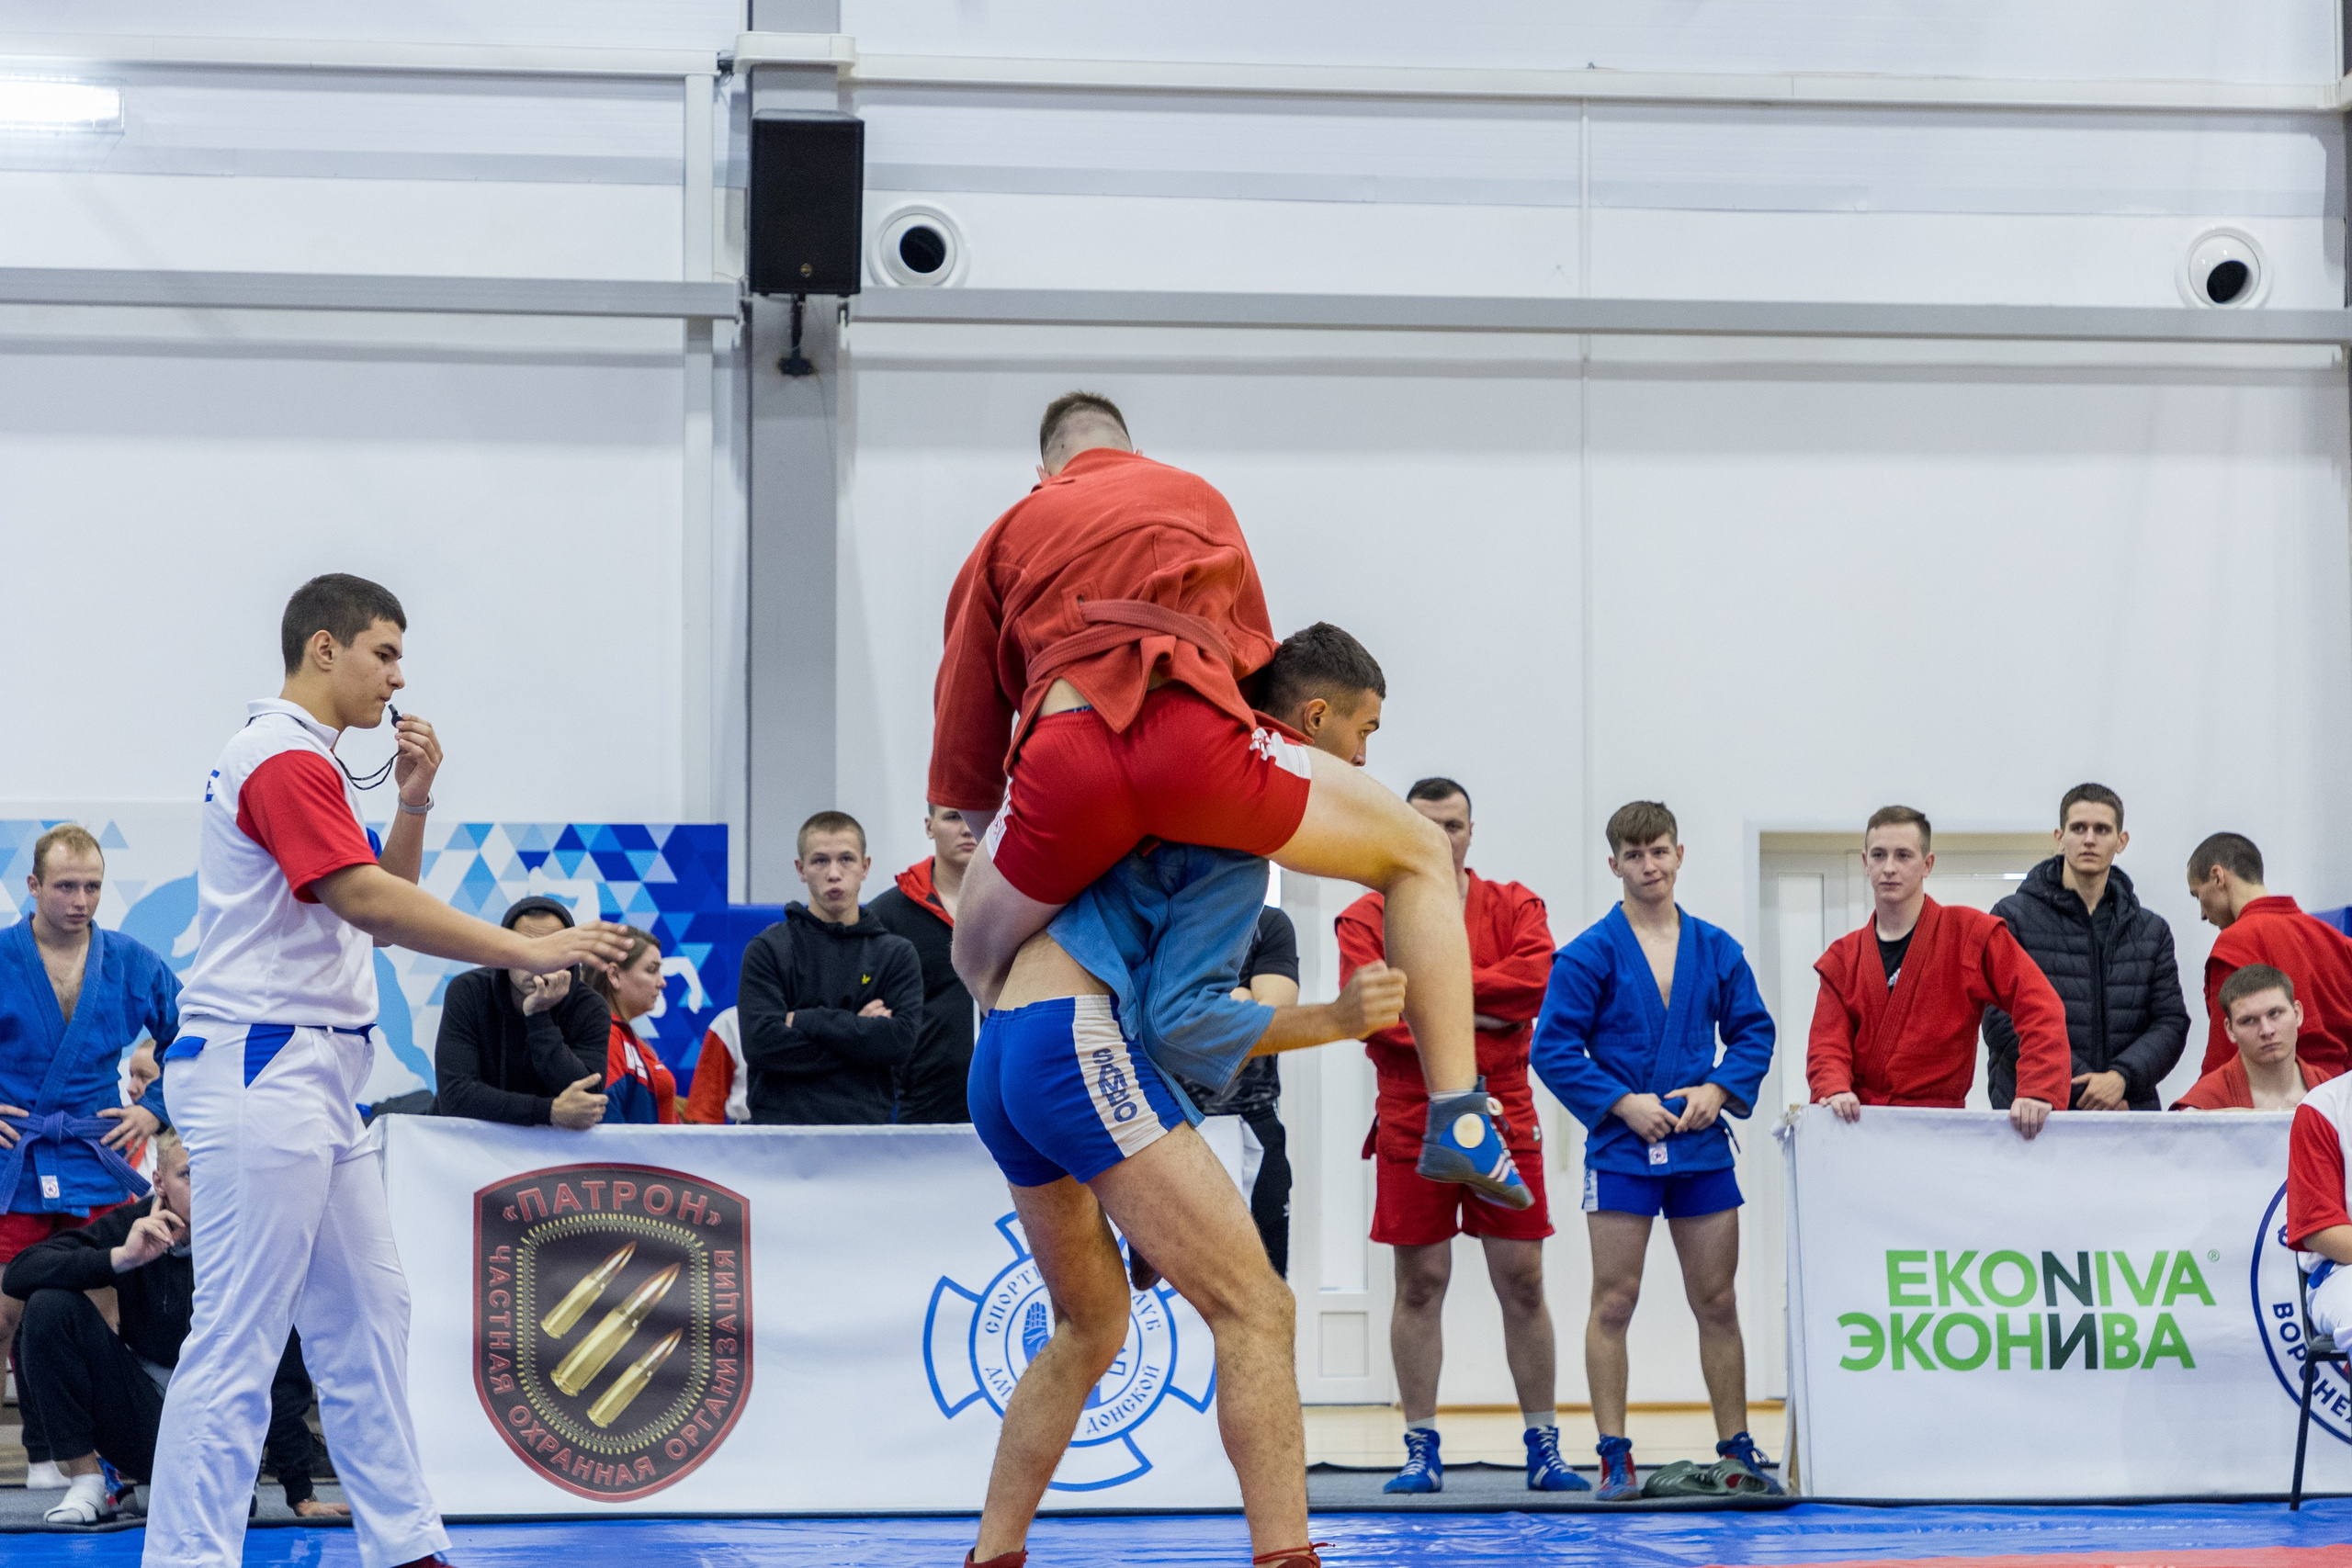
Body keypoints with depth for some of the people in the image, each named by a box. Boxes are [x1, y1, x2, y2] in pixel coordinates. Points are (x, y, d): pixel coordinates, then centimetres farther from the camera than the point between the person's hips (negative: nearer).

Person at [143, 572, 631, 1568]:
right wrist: (528, 951, -24)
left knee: (367, 1316, 11)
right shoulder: (284, 759, -14)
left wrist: (413, 803, 5)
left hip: (313, 1078, 11)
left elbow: (379, 910, 20)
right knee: (236, 1341, -10)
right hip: (262, 1072, -11)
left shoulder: (305, 762, 19)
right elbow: (366, 900, -24)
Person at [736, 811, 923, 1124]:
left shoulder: (897, 954, 10)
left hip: (868, 1121, 2)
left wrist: (805, 1020, -8)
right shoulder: (768, 950, 5)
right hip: (782, 1120, -1)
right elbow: (760, 1045, -8)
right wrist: (859, 1032, -7)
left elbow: (901, 1040, -5)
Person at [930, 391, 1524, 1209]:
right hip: (1193, 731, 0)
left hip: (1063, 752, 1)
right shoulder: (1195, 496, 36)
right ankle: (1458, 1122, 8)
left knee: (979, 957, 28)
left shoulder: (1008, 534, 32)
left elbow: (964, 719, 27)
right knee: (1419, 856, 20)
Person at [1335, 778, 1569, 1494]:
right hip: (1411, 1124, -1)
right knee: (1420, 1284, 2)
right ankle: (1421, 1448, 8)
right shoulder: (1369, 917, 5)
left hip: (1503, 1119, 1)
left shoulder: (1514, 907, 8)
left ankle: (1544, 1447, 9)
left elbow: (1539, 977, -11)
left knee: (1522, 1282, 2)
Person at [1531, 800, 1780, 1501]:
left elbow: (1753, 1032, 11)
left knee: (1718, 1303, 7)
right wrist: (1621, 1103, -14)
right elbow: (1553, 1048, -7)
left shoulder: (1716, 950, 7)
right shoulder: (1589, 954, -4)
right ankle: (1615, 1457, 2)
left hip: (1702, 1148, 3)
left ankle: (1737, 1449, 16)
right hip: (1621, 1149, -3)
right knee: (1614, 1303, -3)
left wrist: (1719, 1089, -6)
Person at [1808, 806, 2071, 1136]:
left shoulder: (1970, 933, 3)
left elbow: (2040, 1008, -5)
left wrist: (2036, 1092, -20)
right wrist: (1835, 1090, -18)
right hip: (1855, 1122, 4)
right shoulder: (1843, 957, 14)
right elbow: (1827, 1043, 6)